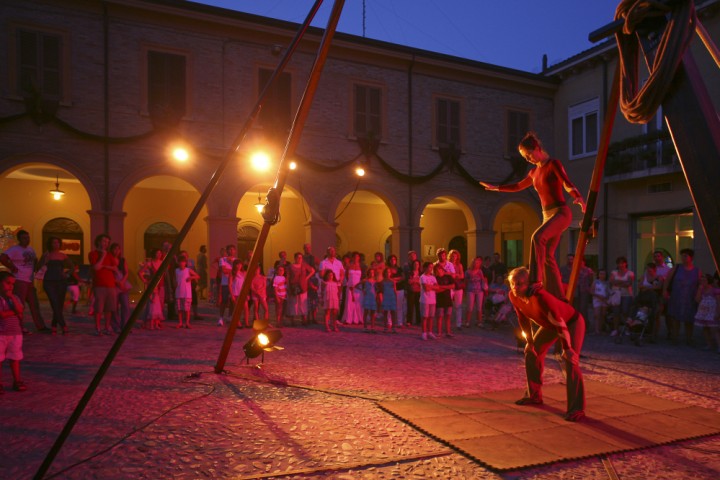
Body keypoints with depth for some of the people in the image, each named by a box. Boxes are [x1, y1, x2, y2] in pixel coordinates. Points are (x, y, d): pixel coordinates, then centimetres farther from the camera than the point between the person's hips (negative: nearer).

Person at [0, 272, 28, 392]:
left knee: (15, 358, 10)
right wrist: (14, 312, -8)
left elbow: (19, 310, -11)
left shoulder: (15, 298, 8)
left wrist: (11, 297, -13)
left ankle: (17, 381, 18)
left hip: (16, 333, 4)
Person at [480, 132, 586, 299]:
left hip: (561, 212, -8)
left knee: (537, 237, -32)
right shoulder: (534, 172, 16)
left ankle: (535, 281, -35)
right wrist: (496, 188, 37)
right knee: (547, 256, 1)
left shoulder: (553, 164, -5)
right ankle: (558, 297, 5)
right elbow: (518, 186, 32)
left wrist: (579, 198, -39)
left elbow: (567, 184, -20)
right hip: (547, 215, 8)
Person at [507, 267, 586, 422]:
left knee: (570, 362, -20)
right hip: (550, 324, 8)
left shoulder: (540, 296, -40)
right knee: (531, 352, 12)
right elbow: (523, 318, -1)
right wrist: (530, 341, 4)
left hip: (571, 322, -8)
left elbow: (559, 322, -35)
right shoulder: (513, 296, -18)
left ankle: (576, 409, -15)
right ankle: (534, 395, 25)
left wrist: (566, 348, -30)